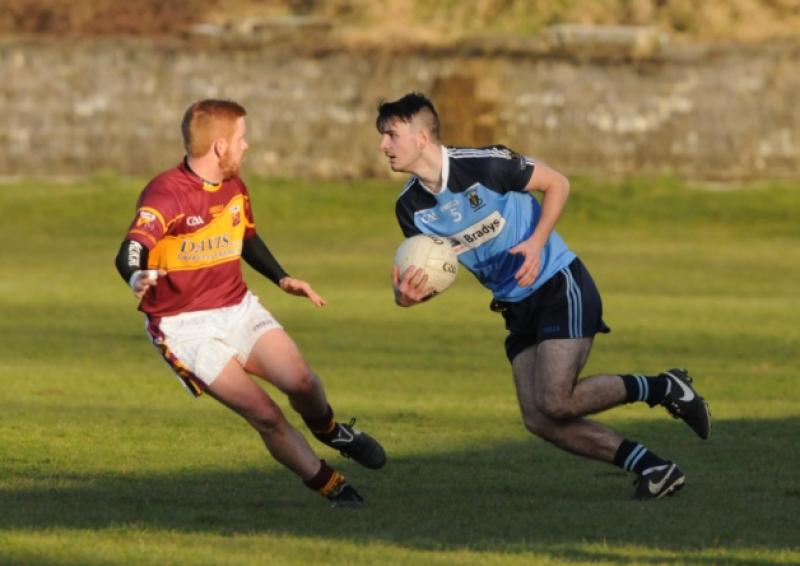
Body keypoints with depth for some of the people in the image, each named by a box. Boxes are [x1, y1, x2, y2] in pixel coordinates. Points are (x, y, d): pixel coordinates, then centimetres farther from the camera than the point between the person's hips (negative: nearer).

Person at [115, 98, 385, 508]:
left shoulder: (234, 188, 7)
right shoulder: (165, 194, -19)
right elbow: (129, 254, -34)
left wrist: (282, 279, 16)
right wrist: (138, 278, -56)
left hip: (239, 309, 6)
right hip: (185, 328, -6)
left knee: (300, 381, -17)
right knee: (265, 415, -15)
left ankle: (331, 432, 17)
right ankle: (330, 486, 4)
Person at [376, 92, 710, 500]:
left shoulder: (482, 165, -19)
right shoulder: (411, 207, -2)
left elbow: (557, 184, -7)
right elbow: (432, 274, 1)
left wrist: (536, 243, -20)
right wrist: (408, 295, -23)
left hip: (560, 287, -7)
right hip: (517, 308, 7)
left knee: (555, 401, -20)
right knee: (538, 420, -5)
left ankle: (664, 388, 0)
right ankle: (655, 470, 2)